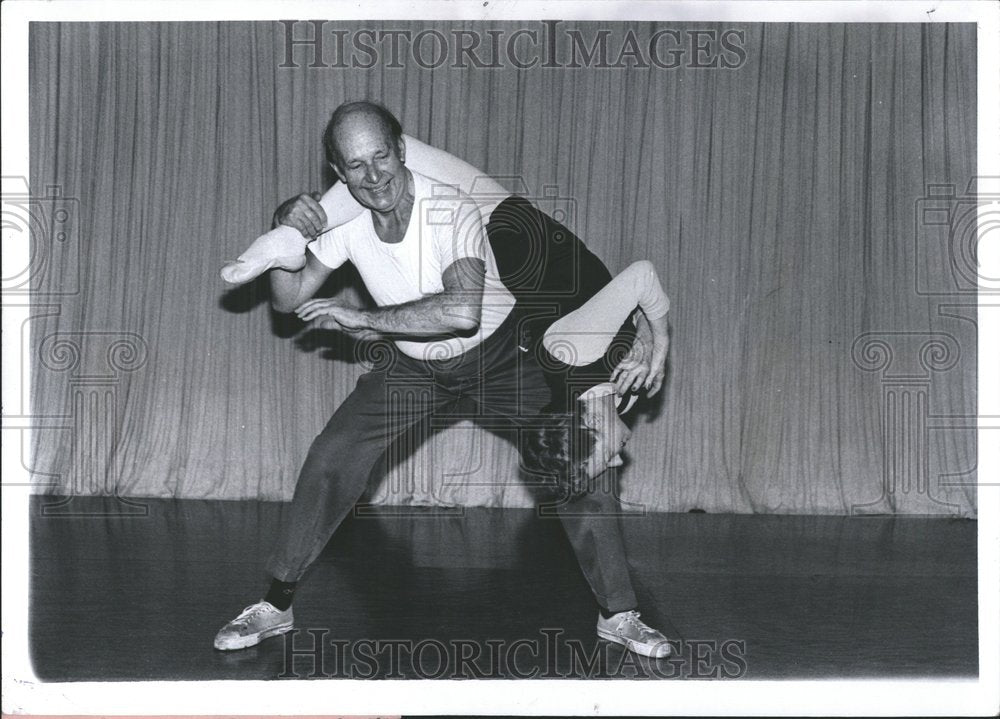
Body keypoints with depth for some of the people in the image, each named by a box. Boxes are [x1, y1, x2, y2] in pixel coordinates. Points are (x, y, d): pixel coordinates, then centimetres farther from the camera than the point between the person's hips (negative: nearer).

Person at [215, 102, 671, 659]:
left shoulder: (452, 210, -30)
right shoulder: (345, 221, -14)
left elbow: (463, 310, -46)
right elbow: (289, 300, -3)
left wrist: (364, 318, -38)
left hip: (501, 356, -4)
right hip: (417, 367, 4)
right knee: (331, 460, -5)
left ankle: (618, 616, 2)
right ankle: (276, 606, 11)